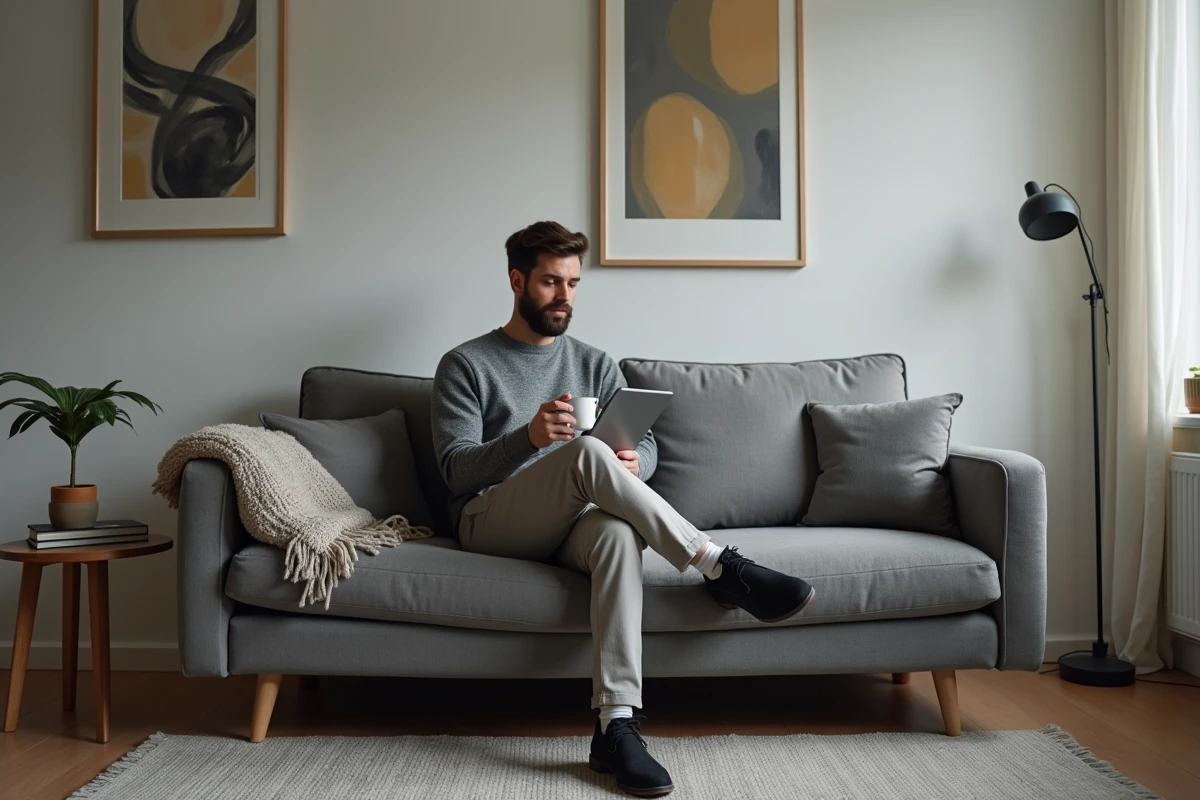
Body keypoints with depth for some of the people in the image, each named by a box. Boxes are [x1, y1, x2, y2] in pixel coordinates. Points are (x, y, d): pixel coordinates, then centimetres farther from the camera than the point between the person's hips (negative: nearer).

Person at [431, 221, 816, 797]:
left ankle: (617, 726, -42)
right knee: (586, 453, -34)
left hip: (573, 524, 3)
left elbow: (646, 443, 11)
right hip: (491, 523, -3)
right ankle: (721, 569, -31)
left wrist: (633, 466, -16)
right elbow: (456, 469, -6)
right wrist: (529, 437, -26)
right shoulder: (465, 365, 6)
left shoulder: (594, 364, 18)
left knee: (617, 530, -36)